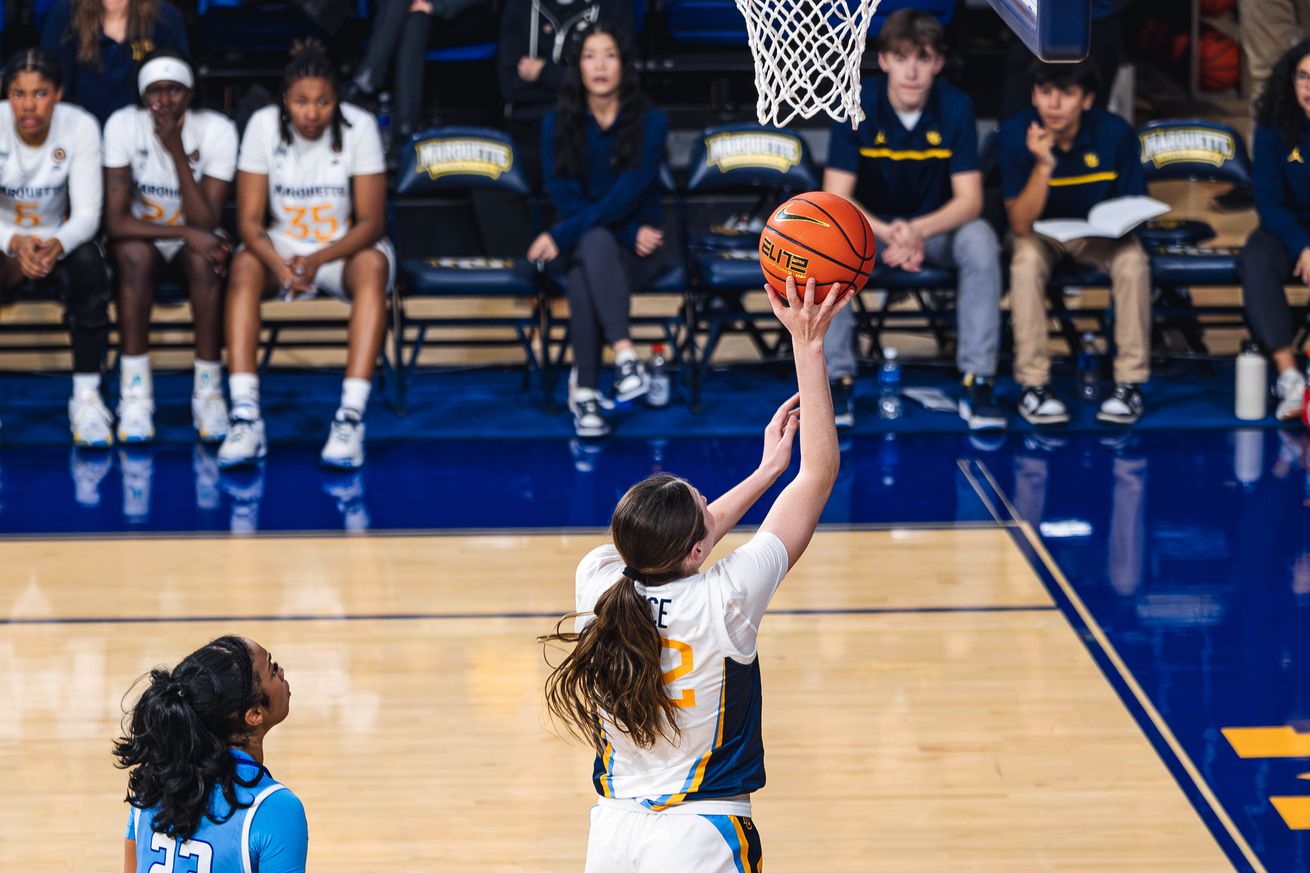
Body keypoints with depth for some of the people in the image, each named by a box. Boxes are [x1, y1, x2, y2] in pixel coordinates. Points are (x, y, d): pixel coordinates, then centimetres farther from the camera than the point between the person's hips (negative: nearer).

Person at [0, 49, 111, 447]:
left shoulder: (80, 127, -15)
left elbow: (88, 213, -18)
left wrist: (57, 245, -41)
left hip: (57, 249, 1)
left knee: (88, 261, -33)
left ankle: (87, 395, -25)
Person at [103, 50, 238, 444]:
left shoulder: (217, 130, -16)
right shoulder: (124, 125, -16)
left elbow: (206, 223, -23)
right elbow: (115, 221, -20)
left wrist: (177, 153, -30)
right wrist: (186, 232, -29)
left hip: (193, 243, 0)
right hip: (142, 239, 0)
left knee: (204, 259, -34)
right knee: (135, 254, -34)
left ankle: (208, 392, -24)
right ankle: (134, 397, -30)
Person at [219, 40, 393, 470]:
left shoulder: (359, 127, -13)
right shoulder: (264, 125, -10)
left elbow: (372, 221, -12)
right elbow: (249, 219, -10)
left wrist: (317, 261, -28)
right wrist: (279, 266, -31)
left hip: (344, 249, -1)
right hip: (283, 245, 1)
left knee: (373, 265, -34)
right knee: (245, 264, -30)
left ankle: (351, 417, -42)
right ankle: (245, 415, -39)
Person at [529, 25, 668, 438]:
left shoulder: (650, 121, -3)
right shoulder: (559, 124, 3)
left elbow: (629, 191, -15)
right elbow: (564, 195, -4)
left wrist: (563, 235, -24)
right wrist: (630, 231, -16)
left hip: (638, 248, -1)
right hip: (579, 245, 1)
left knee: (583, 274, -36)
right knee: (595, 240, -37)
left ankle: (584, 386, -40)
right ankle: (624, 353, -47)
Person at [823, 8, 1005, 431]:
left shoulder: (956, 107, -15)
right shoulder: (857, 107, -16)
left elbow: (969, 200, -17)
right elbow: (836, 199, -18)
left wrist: (917, 230, -38)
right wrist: (888, 233, -37)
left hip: (937, 225, 0)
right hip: (871, 224, 0)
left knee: (981, 241, -32)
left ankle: (977, 382, -26)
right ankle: (838, 379, -23)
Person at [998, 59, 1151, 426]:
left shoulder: (1116, 133, -17)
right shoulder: (1015, 134, -19)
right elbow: (1021, 224, -23)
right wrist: (1044, 165, -37)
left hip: (1100, 232, 1)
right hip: (1042, 231, -1)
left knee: (1133, 261, -29)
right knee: (1026, 260, -33)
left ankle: (1129, 382, -21)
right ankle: (1033, 383, -26)